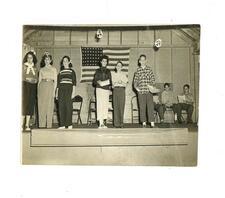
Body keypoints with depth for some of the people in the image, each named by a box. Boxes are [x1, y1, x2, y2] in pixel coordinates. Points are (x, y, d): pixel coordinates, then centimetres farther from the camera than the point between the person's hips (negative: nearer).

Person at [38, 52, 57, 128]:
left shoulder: (53, 69, 10)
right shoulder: (41, 69, 16)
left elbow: (55, 81, 4)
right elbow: (39, 81, 14)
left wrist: (54, 90, -6)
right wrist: (38, 91, 5)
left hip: (50, 86, -2)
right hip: (42, 87, 2)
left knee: (50, 106, -5)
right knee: (41, 106, -1)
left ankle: (49, 125, -1)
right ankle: (41, 125, 3)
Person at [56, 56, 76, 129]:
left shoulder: (72, 71, 8)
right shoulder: (60, 72, 18)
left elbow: (74, 82, 2)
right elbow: (58, 83, 18)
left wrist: (73, 92, -7)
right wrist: (57, 92, 11)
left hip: (69, 89, -3)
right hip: (61, 90, 4)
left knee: (69, 106, -8)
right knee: (61, 106, -1)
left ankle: (69, 124, -3)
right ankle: (62, 124, 3)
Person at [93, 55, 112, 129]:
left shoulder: (108, 71, 16)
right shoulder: (98, 71, 8)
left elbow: (110, 80, 17)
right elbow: (94, 81, 5)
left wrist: (109, 85, -3)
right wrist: (98, 82, -15)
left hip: (106, 89, 3)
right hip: (99, 89, -3)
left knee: (105, 105, -1)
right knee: (100, 105, -11)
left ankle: (104, 122, 4)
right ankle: (100, 123, -14)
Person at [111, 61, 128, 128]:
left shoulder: (123, 75, 11)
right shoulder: (113, 74, 13)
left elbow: (125, 84, 3)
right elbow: (111, 83, 9)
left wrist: (121, 82, -14)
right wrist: (113, 84, -12)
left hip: (122, 90, 0)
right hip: (115, 90, 1)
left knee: (121, 106, -7)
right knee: (116, 106, -5)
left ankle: (121, 123, -2)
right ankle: (116, 123, -3)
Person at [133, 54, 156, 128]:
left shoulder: (149, 69, 8)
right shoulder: (137, 70, 10)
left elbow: (153, 78, 7)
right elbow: (135, 80, 10)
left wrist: (151, 85, -8)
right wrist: (136, 87, -5)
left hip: (149, 90, -1)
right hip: (140, 91, 1)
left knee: (150, 106, -6)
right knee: (142, 107, 3)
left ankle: (152, 122, -3)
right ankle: (144, 122, 11)